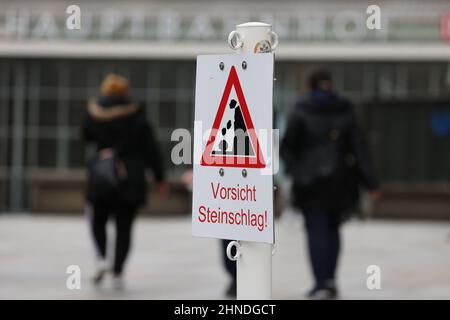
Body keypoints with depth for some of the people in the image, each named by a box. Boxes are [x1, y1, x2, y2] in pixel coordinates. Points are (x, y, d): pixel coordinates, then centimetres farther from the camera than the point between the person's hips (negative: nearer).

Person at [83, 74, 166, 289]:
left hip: (101, 176, 1)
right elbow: (150, 148, -4)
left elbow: (87, 136, 16)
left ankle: (102, 258, -4)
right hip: (131, 179, -1)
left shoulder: (95, 114, -3)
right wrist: (159, 177, 4)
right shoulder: (136, 117, -7)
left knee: (98, 221, 19)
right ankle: (118, 273, 2)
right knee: (124, 226, 6)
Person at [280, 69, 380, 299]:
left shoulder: (301, 113, -5)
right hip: (340, 181, 3)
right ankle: (330, 279, 12)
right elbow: (359, 147, 0)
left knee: (316, 231, -2)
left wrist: (293, 168, 11)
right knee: (332, 229, 16)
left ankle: (322, 283, -9)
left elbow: (287, 147, -6)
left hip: (310, 179, -3)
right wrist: (370, 183, 1)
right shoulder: (345, 113, 2)